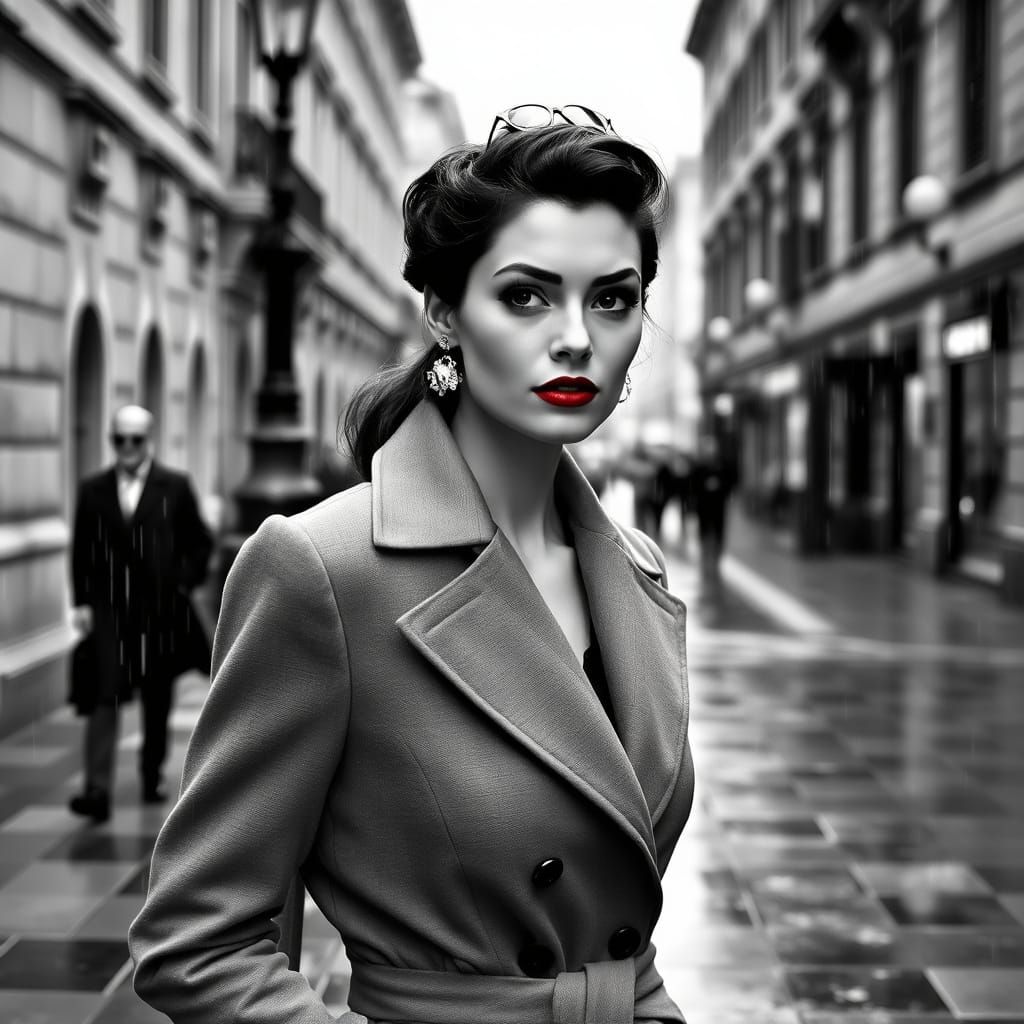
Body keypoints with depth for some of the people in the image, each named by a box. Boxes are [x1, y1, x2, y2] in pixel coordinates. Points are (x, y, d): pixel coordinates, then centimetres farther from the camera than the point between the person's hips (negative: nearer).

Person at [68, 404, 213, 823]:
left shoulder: (175, 487, 2)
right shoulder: (92, 490, 5)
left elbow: (200, 542, 7)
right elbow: (81, 550, 6)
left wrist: (184, 583, -3)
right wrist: (81, 601, -1)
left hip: (160, 609, 1)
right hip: (108, 610, 0)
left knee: (158, 701, 12)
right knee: (104, 696, -11)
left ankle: (153, 774, 31)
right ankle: (98, 790, -15)